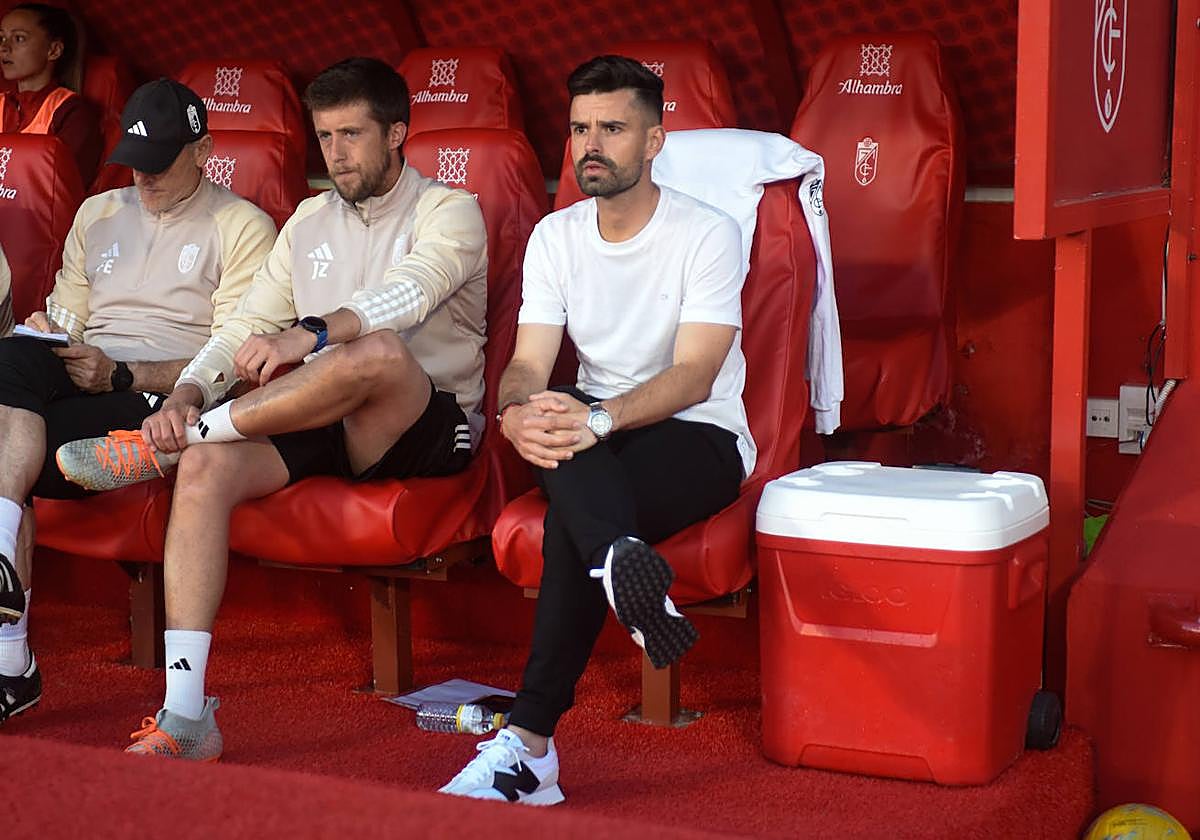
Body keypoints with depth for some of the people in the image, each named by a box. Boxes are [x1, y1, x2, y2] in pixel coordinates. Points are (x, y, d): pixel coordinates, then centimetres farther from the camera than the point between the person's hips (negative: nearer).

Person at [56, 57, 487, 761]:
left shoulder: (448, 212, 0)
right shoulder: (310, 221, 19)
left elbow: (407, 293, -22)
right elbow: (247, 327, 13)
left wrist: (306, 335, -40)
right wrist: (185, 395, -8)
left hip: (429, 424, -5)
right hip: (321, 422, 5)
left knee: (377, 351, -39)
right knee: (204, 469, -24)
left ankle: (156, 447, -23)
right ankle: (185, 716, -30)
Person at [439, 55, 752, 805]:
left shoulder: (707, 235, -9)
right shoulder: (555, 237, 6)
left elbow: (695, 374, -21)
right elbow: (529, 364, -4)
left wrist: (600, 419, -39)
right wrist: (516, 413, -31)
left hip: (702, 439, -4)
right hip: (600, 441, 4)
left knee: (572, 512, -34)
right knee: (558, 425, -35)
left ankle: (530, 746, -42)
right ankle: (626, 567, -60)